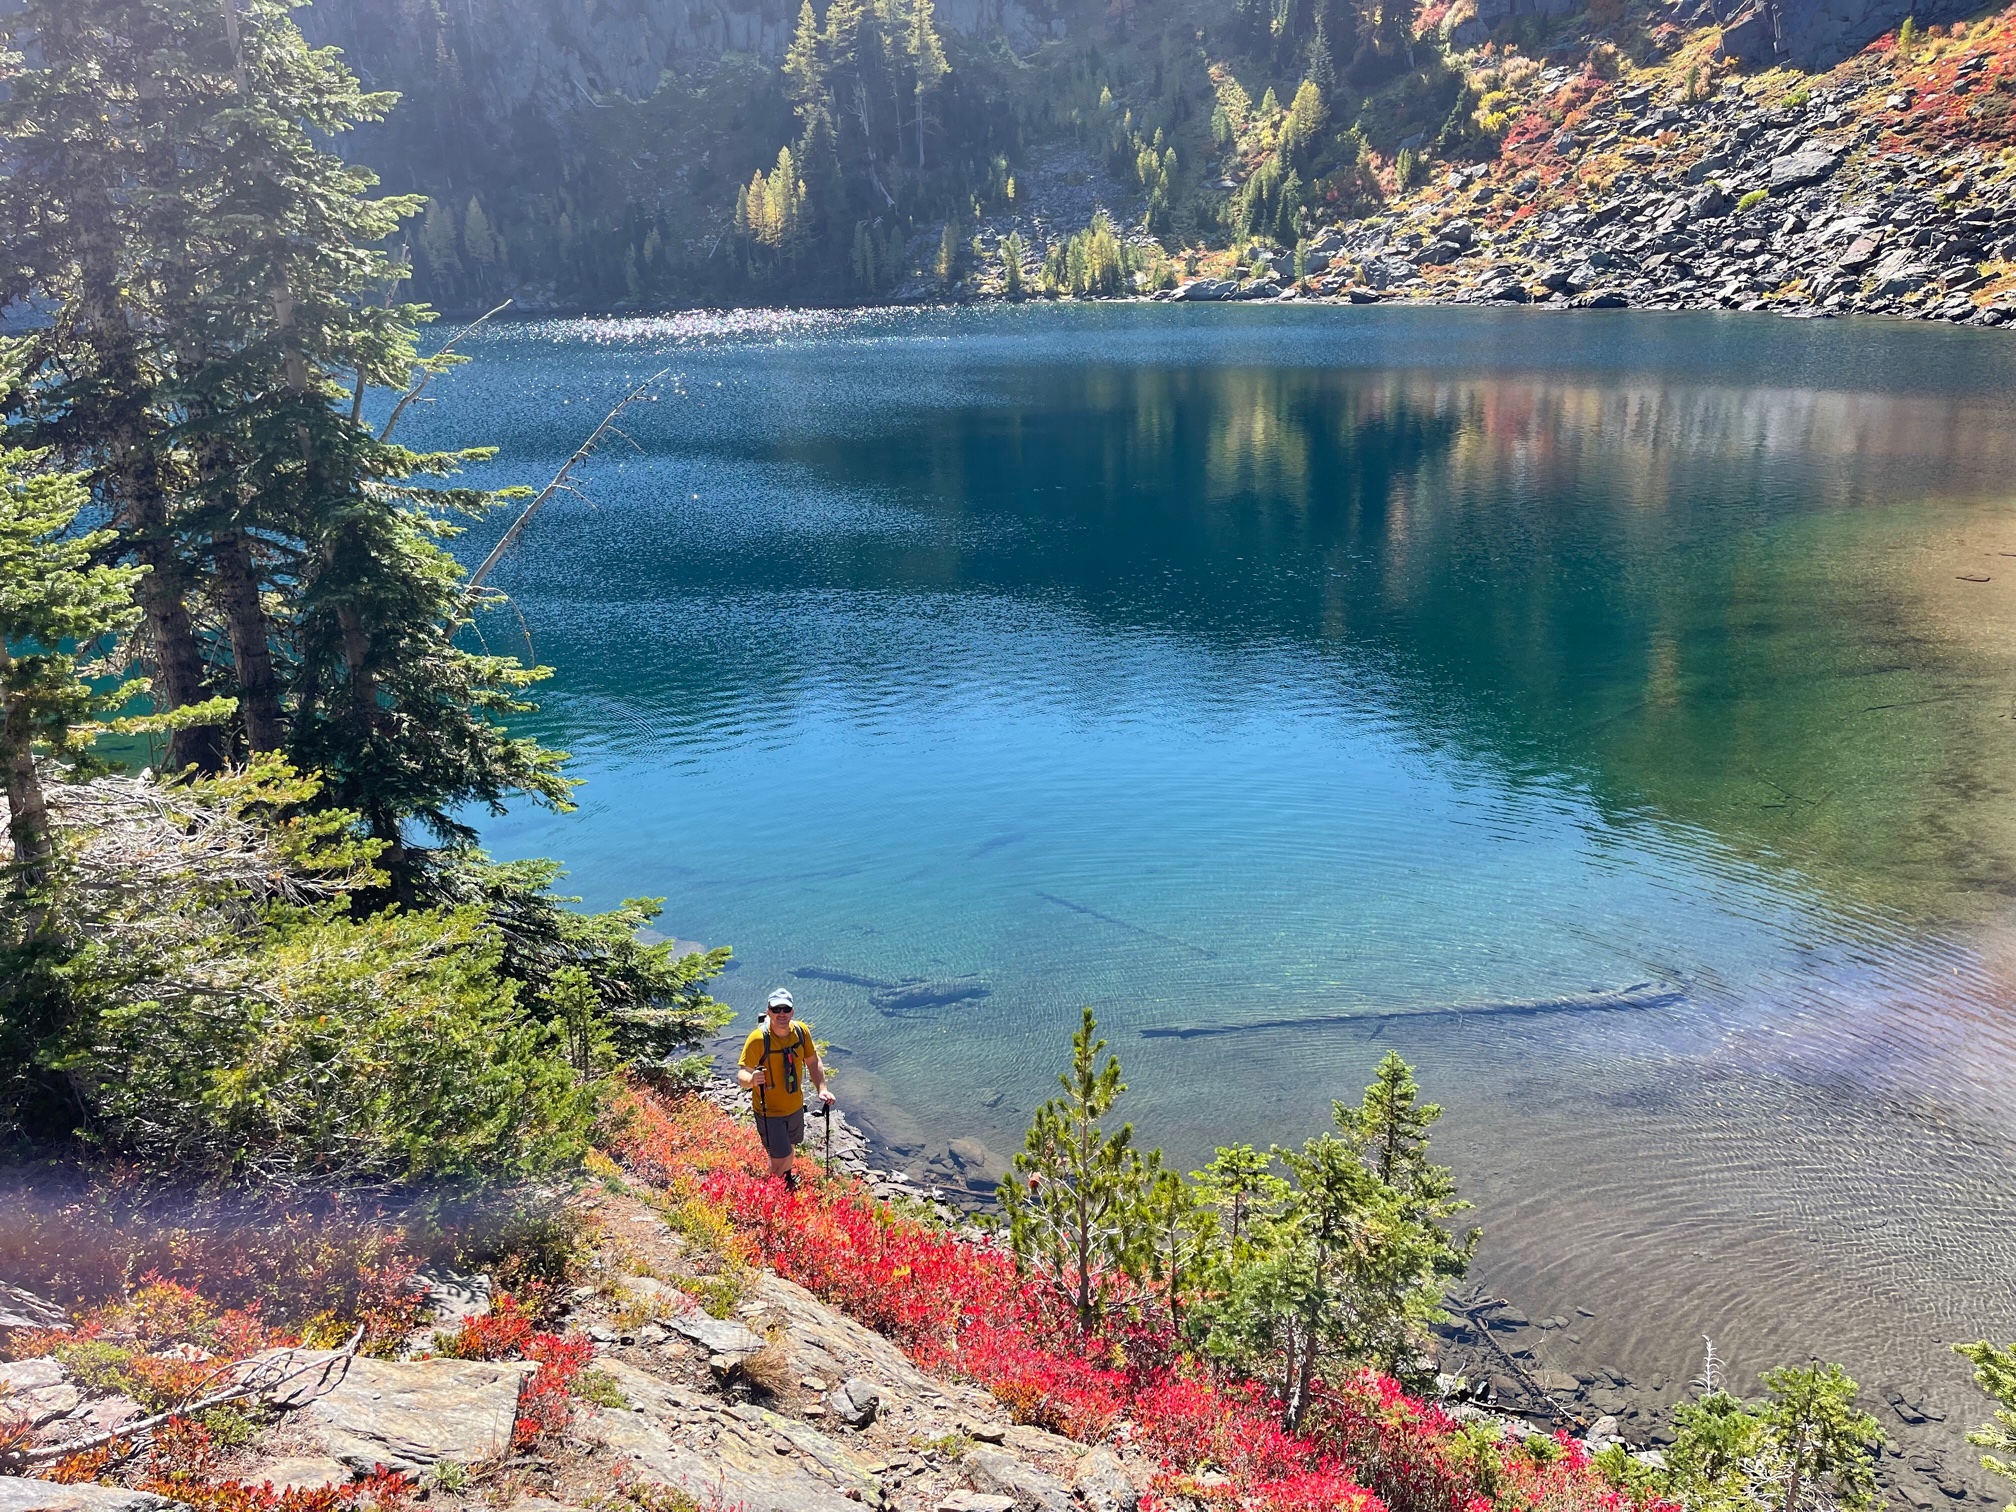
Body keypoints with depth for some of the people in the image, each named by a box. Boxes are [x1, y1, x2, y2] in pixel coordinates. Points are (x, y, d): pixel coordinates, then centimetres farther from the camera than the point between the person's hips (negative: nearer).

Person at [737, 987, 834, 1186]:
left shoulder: (801, 1031, -11)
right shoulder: (757, 1039, -26)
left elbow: (812, 1061, 3)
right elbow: (742, 1073, -25)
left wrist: (822, 1089, -7)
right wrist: (751, 1079, -47)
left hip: (795, 1105, 6)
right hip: (769, 1111, -6)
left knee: (790, 1147, 27)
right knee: (780, 1158, -5)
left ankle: (787, 1177, 57)